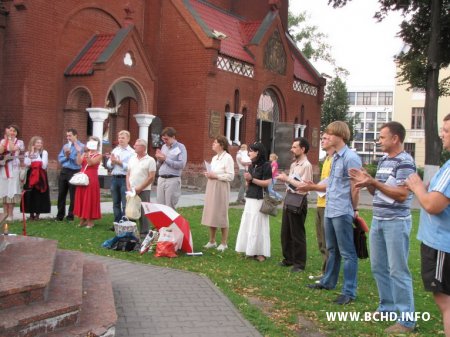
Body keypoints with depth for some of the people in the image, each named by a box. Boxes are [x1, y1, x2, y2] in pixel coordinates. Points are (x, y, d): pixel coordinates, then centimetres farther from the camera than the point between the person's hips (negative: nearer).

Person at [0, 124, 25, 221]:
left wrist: (10, 138, -7)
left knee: (12, 191, -6)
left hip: (13, 168, -2)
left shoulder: (19, 142, 7)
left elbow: (12, 149, -12)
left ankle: (10, 214, -1)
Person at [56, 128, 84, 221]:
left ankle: (70, 216, 12)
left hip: (74, 172, -6)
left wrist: (69, 155, -12)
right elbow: (60, 159, 9)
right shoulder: (65, 146, 14)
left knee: (73, 196, 3)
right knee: (61, 194, 9)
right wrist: (66, 156, -10)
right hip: (64, 171, 6)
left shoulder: (81, 146, -8)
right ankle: (60, 215, 19)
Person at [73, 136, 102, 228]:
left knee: (90, 199, -3)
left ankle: (90, 221, 3)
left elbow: (90, 163, -18)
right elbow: (79, 162, -3)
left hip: (92, 179, -5)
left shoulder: (98, 155, -1)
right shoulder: (85, 154, 14)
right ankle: (83, 220, 17)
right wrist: (79, 152, -10)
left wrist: (87, 154, -30)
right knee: (81, 199, 7)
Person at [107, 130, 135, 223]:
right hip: (114, 178, 6)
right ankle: (117, 223, 21)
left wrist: (120, 163, -15)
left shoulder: (131, 152, -5)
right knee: (116, 203, 12)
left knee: (125, 204, -4)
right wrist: (112, 162, -9)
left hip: (125, 179, -6)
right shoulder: (115, 150, 14)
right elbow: (108, 165, 11)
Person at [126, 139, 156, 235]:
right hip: (131, 190, 5)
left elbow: (151, 178, -10)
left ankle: (144, 233, 6)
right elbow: (128, 174, 13)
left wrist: (139, 188, -12)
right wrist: (128, 187, -1)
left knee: (143, 213, -2)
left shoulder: (150, 160, -6)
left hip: (143, 190, -5)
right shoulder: (132, 159, 11)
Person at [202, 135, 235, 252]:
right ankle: (212, 241, 20)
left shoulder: (228, 158, -10)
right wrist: (208, 174, 3)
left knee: (221, 215, -1)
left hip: (221, 189, -8)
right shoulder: (214, 158, 15)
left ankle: (224, 243, 10)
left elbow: (230, 176, -15)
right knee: (210, 214, 10)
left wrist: (215, 176, -16)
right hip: (211, 188, 8)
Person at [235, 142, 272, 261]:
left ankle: (261, 252, 4)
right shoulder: (252, 166, 13)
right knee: (248, 225, 7)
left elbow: (268, 183, -16)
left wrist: (252, 179, -15)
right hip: (250, 199, 7)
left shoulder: (266, 165, -8)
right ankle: (250, 250, 15)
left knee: (258, 226, -4)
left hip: (259, 200, -7)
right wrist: (247, 179, -3)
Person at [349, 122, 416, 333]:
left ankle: (406, 319, 4)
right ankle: (388, 307, 29)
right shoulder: (383, 160, 13)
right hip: (378, 220, 9)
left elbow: (402, 195, -20)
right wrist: (367, 182, -2)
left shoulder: (405, 162, -13)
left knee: (398, 270, -4)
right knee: (378, 267, 14)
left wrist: (373, 182, -23)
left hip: (396, 222, -9)